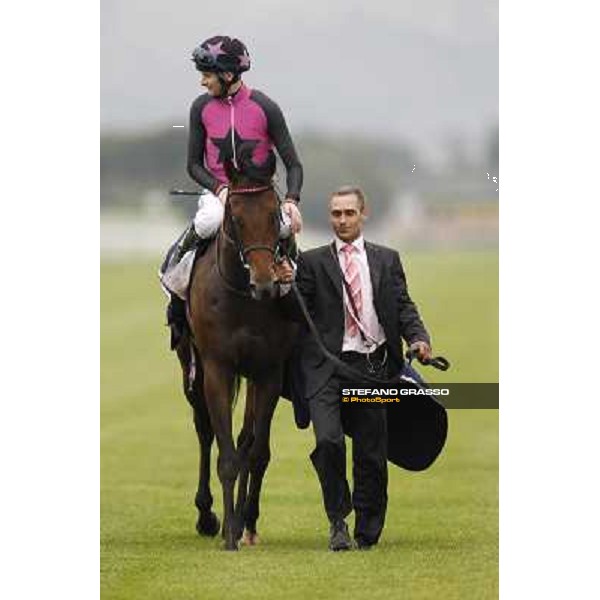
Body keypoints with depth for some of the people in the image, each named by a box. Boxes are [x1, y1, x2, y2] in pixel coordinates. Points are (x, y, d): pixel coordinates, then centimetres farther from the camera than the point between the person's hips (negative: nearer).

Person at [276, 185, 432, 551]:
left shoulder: (387, 260, 14)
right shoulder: (312, 262, 9)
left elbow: (404, 307, 10)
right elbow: (299, 313, 5)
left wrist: (419, 338, -8)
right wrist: (288, 285, -14)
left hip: (371, 366, 2)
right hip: (326, 368, -2)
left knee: (371, 453, 4)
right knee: (328, 440, -20)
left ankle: (367, 532, 18)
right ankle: (338, 521, -2)